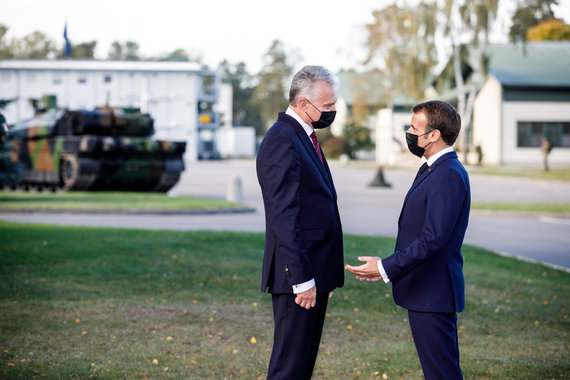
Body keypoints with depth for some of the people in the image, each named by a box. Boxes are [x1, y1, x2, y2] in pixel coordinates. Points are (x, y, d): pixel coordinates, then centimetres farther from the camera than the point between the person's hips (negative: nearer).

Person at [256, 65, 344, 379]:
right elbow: (282, 217, -21)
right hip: (299, 273, -10)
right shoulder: (282, 141, -15)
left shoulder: (304, 137, 16)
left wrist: (328, 275, 18)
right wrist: (301, 279, -22)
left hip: (315, 273, 10)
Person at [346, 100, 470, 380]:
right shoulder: (431, 169, 15)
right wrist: (388, 267, 16)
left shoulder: (449, 176, -19)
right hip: (424, 291, 11)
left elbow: (433, 239, -25)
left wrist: (386, 268, -22)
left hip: (433, 292, -11)